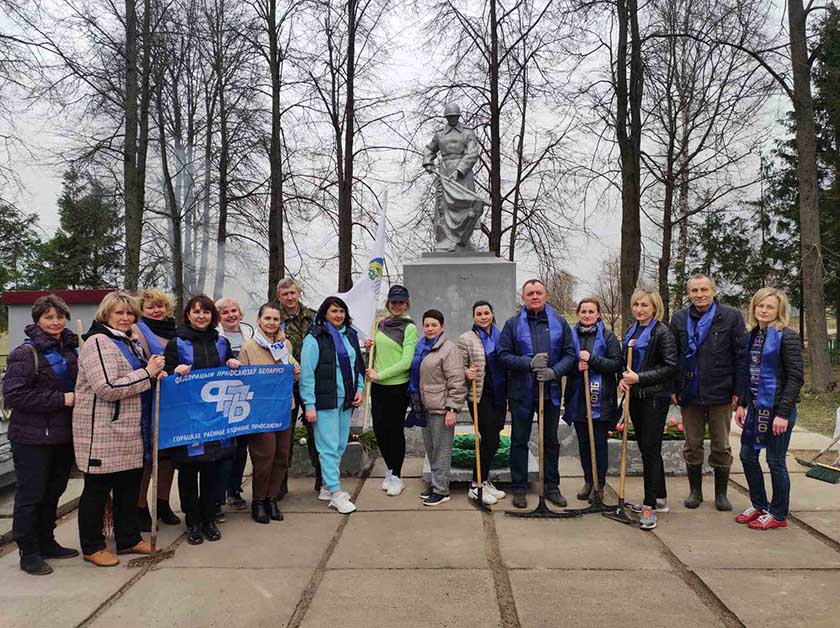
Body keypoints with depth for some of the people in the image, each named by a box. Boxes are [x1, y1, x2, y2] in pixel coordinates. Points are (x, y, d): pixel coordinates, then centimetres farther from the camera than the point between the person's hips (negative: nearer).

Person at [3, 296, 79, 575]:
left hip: (63, 435, 7)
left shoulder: (69, 350, 11)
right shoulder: (26, 353, -12)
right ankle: (29, 553, 15)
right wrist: (60, 399, -21)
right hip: (33, 438, -7)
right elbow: (13, 394, -19)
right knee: (31, 495, 3)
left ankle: (46, 542, 30)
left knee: (53, 492, 16)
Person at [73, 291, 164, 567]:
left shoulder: (130, 342, 16)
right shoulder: (98, 342, -13)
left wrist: (154, 374, 9)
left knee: (130, 485, 16)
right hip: (103, 432, -9)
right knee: (97, 489, 5)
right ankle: (92, 546, 19)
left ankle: (129, 539, 29)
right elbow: (108, 388, -23)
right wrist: (147, 373, -18)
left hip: (130, 431, 9)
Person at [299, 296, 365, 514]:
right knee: (329, 446, -5)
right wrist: (309, 405, -14)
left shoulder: (350, 335, 12)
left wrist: (359, 389, 8)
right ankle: (335, 493, 0)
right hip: (325, 400, -7)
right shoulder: (314, 338, -9)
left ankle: (327, 487, 25)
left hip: (346, 400, 7)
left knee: (341, 445, 12)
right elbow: (307, 373, -11)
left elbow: (359, 365, 21)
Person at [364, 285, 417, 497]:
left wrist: (380, 374, -14)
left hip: (398, 386, -5)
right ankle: (390, 470, 29)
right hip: (378, 386, 6)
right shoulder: (381, 324, 10)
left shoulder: (409, 328, -8)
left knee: (395, 429, 4)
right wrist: (369, 348, 2)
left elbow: (406, 362, -14)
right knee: (379, 429, 9)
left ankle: (396, 476, 19)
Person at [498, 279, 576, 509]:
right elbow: (504, 355, -6)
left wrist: (554, 371, -15)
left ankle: (552, 487, 26)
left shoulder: (559, 323, 4)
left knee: (551, 441, 13)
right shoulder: (513, 324, -2)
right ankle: (519, 488, 18)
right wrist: (529, 363, -19)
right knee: (519, 441, 7)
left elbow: (570, 354, 2)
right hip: (521, 392, -2)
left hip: (551, 391, 2)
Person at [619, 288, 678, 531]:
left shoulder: (662, 332, -10)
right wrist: (623, 379, 1)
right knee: (645, 448, 13)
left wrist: (639, 378, -19)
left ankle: (650, 506, 0)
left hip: (655, 398, -8)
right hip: (635, 397, 8)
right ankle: (660, 499, 26)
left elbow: (670, 367, -15)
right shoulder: (631, 331, 13)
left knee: (650, 449, -7)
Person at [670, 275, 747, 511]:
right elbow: (671, 357, 7)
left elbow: (741, 356, -3)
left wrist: (738, 390, -7)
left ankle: (721, 493, 23)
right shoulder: (679, 319, 5)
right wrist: (673, 388, 2)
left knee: (721, 446, 8)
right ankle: (695, 490, 24)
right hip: (689, 393, 2)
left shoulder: (731, 317, -2)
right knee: (692, 445, 10)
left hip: (720, 393, -2)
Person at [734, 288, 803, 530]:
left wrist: (783, 413, -18)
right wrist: (742, 404, 11)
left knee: (776, 462, 3)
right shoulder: (753, 336, 10)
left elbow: (796, 377, -14)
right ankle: (759, 505, 29)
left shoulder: (787, 337, -11)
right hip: (756, 407, 7)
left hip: (777, 408, -7)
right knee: (748, 456, 12)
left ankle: (778, 515, 18)